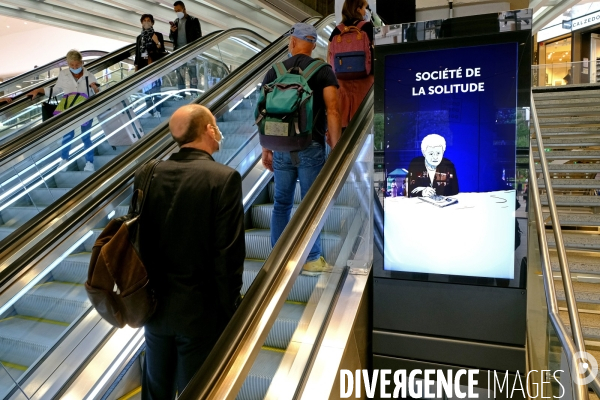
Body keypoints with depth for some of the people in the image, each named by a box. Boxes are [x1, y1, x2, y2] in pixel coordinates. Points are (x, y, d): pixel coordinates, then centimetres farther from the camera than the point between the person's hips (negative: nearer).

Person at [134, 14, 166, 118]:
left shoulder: (158, 35, 6)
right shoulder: (139, 38, 18)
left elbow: (162, 52, 1)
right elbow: (137, 54, 17)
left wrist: (157, 42, -16)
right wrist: (136, 68, 12)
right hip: (143, 67, 4)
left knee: (155, 90, -10)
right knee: (147, 90, 3)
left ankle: (157, 111, -8)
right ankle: (149, 111, 7)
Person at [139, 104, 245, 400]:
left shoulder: (150, 174, -4)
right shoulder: (224, 178, -19)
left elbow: (138, 237, 3)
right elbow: (228, 255, -20)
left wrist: (149, 289, 15)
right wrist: (229, 309, -7)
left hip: (155, 302, 5)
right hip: (200, 308, -5)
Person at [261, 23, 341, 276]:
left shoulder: (274, 71, 6)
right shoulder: (323, 71, -2)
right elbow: (332, 112, -10)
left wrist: (265, 149, 13)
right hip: (311, 148, -3)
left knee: (282, 203, 14)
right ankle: (311, 260, 16)